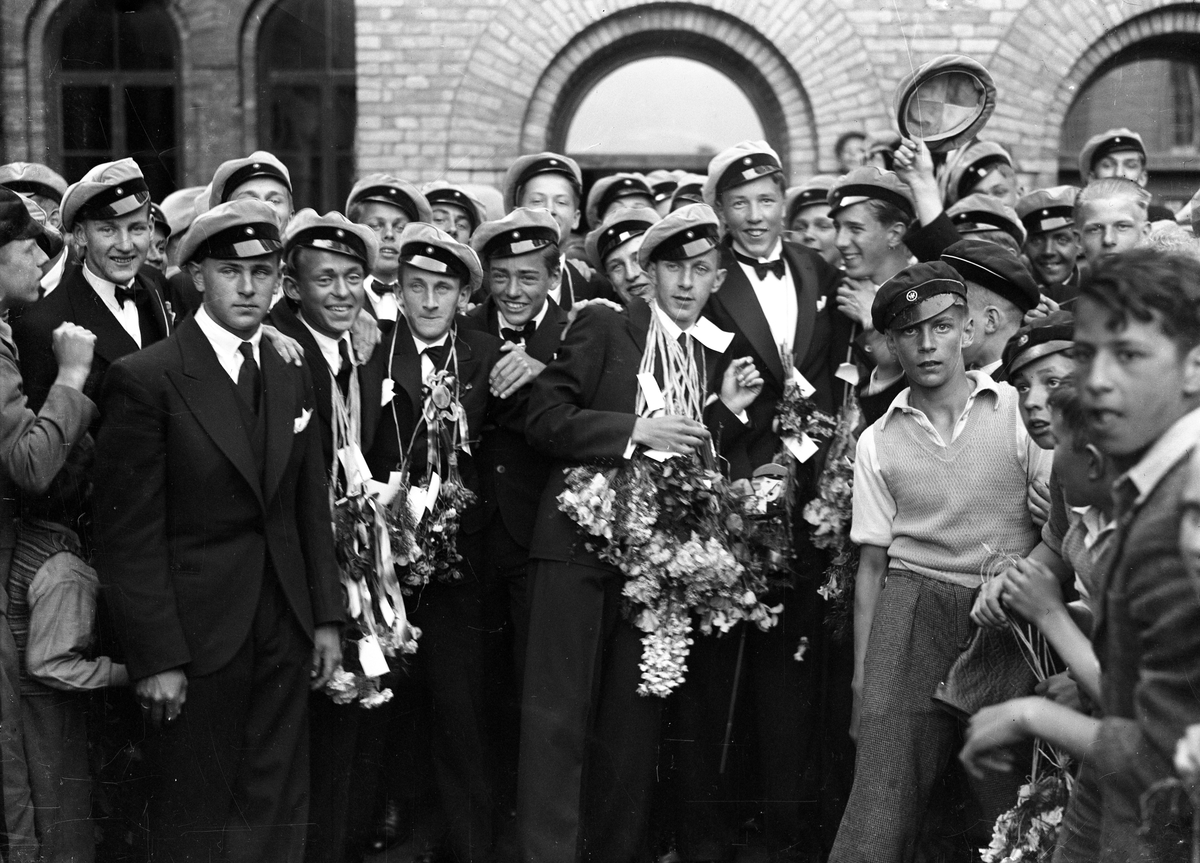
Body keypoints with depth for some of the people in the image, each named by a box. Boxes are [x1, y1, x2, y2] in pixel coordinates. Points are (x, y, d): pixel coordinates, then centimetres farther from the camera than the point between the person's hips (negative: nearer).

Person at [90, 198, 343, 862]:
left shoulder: (292, 381, 11)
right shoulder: (146, 379, -10)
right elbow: (128, 534, -11)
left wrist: (326, 617, 9)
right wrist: (155, 657, -14)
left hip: (284, 633, 6)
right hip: (197, 634, -5)